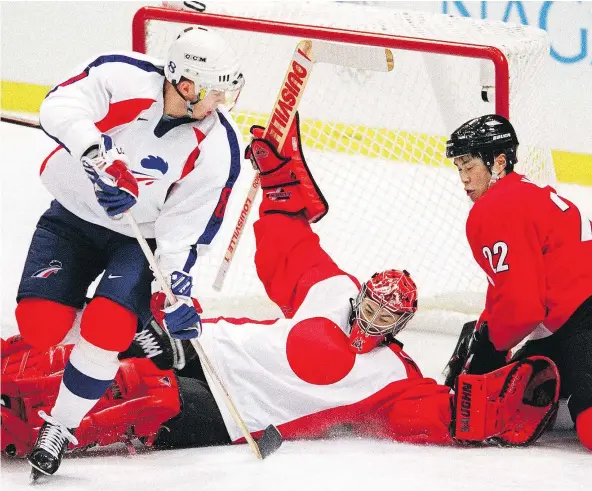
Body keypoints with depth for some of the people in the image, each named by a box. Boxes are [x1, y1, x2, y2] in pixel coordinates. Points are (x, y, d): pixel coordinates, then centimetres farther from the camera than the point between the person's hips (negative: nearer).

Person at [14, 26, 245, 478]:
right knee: (40, 324, -15)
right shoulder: (122, 77, -22)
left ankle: (60, 426, -3)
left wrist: (177, 289, -22)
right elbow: (61, 107, -33)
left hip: (140, 239, 0)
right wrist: (98, 159, -46)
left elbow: (186, 229, -13)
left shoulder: (215, 149, -18)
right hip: (73, 216, 0)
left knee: (106, 329, -22)